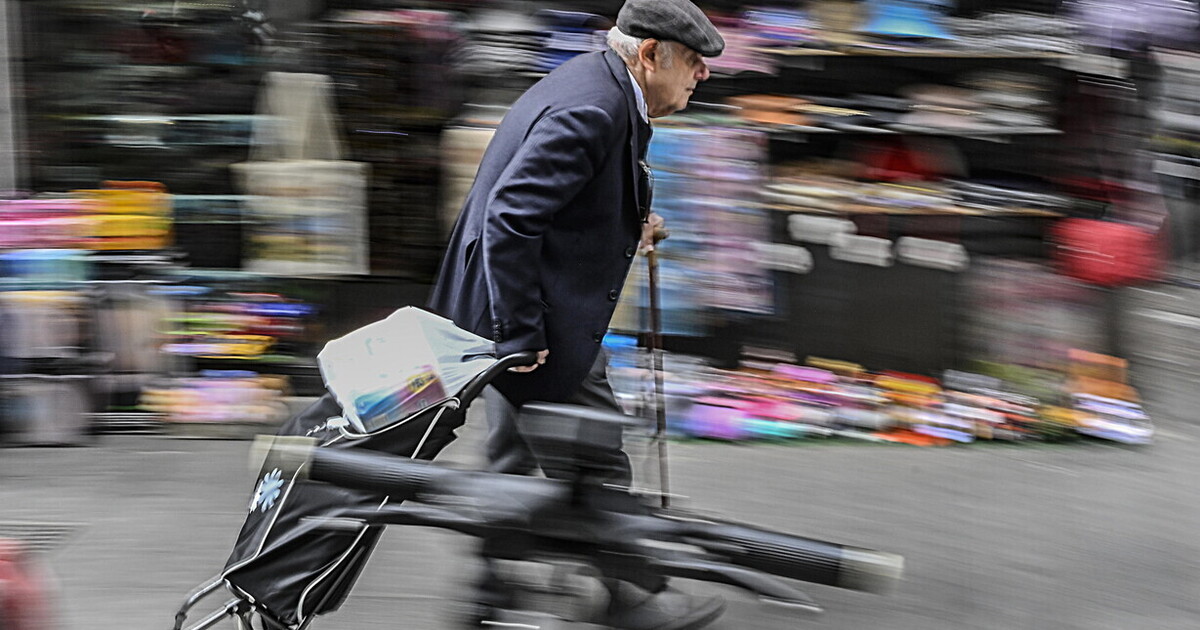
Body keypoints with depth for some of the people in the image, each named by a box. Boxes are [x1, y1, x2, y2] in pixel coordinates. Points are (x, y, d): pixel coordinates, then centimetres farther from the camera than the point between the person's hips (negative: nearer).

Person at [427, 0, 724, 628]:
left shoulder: (597, 87, 10)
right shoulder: (590, 108, -23)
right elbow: (510, 217, -30)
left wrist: (626, 225, 9)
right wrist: (522, 334, -27)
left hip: (515, 312, 11)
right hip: (541, 320, -11)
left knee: (514, 453, 20)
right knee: (596, 461, 4)